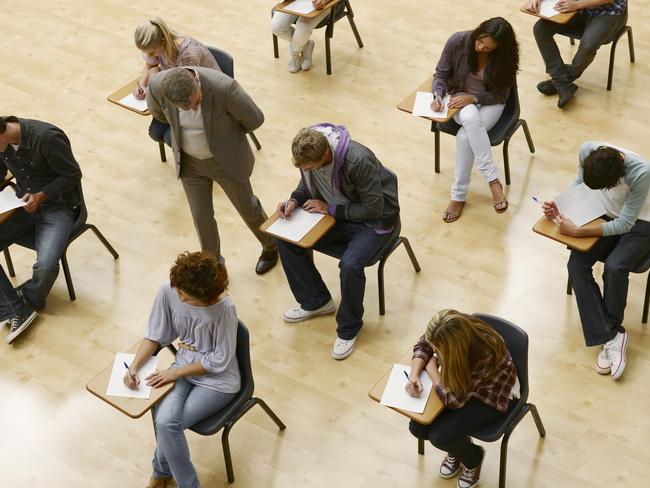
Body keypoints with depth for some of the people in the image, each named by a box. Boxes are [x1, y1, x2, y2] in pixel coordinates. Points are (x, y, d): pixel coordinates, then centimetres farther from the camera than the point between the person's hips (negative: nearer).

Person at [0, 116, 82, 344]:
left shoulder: (46, 137, -25)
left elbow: (73, 175, -15)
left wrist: (41, 196, -23)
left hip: (57, 205, -6)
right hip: (24, 203, 6)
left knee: (47, 265, -26)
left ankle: (29, 300, 8)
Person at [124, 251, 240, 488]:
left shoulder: (224, 308, -26)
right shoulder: (168, 291, -14)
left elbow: (220, 360, -17)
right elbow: (155, 335, 0)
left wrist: (175, 373, -17)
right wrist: (133, 367, -14)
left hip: (218, 379, -4)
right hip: (184, 367, 4)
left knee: (167, 423, -22)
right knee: (163, 419, -23)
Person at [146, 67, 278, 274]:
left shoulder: (224, 87, -37)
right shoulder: (157, 85, -25)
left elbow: (254, 118, -18)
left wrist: (226, 133, 0)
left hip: (226, 159, -2)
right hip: (189, 161, 3)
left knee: (247, 207, 18)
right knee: (201, 216, 12)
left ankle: (271, 246, 47)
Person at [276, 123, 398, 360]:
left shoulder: (359, 161, -35)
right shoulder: (308, 152, -15)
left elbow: (374, 208, -25)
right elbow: (308, 183, 7)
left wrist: (330, 208, -22)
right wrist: (294, 200, -13)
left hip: (373, 221, -7)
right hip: (337, 211, 7)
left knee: (350, 265, -32)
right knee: (286, 239, -8)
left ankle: (348, 329, -5)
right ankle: (316, 301, 13)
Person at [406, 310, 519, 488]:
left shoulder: (483, 354, -41)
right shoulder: (444, 334, -26)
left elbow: (454, 399, -29)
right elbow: (422, 345, -3)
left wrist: (431, 367, -18)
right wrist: (414, 375, -20)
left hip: (491, 395, -6)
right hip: (461, 380, 6)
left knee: (439, 436, -20)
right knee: (417, 426, -9)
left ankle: (473, 457, 14)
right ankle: (457, 447, 21)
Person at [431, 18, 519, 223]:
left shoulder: (504, 57, -17)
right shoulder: (457, 41, -15)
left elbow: (500, 95, -10)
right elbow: (441, 74, -3)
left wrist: (473, 98, -25)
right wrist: (438, 95, -22)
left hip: (490, 103, -1)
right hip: (460, 98, 1)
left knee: (465, 136, -32)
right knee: (470, 117, -37)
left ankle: (459, 196, -18)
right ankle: (493, 180, -33)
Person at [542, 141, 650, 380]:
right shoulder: (587, 149, -23)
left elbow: (625, 224, -27)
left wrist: (577, 231, -31)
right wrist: (560, 207, -16)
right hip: (607, 215, 5)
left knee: (614, 267, -30)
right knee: (576, 265, -19)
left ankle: (609, 333, -6)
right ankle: (611, 336, -17)